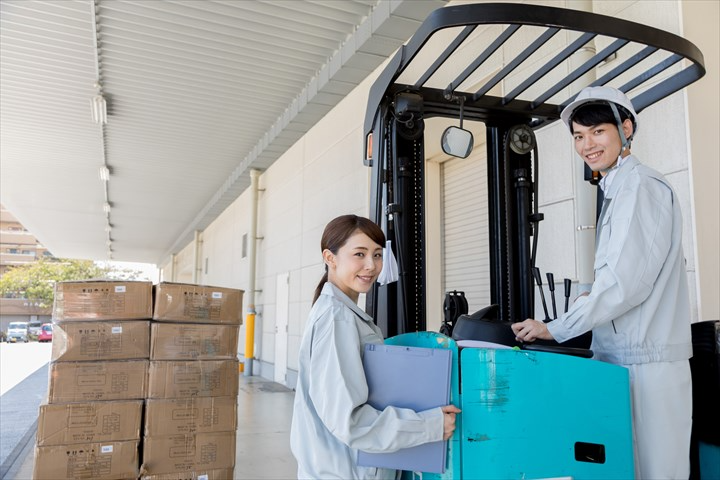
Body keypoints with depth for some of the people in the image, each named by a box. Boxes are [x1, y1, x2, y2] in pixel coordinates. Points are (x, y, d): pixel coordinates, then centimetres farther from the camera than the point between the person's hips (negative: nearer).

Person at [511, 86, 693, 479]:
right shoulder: (618, 191, 17)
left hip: (646, 361, -8)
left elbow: (626, 279, -17)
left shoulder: (641, 187, -10)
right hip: (620, 357, 9)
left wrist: (556, 329, -12)